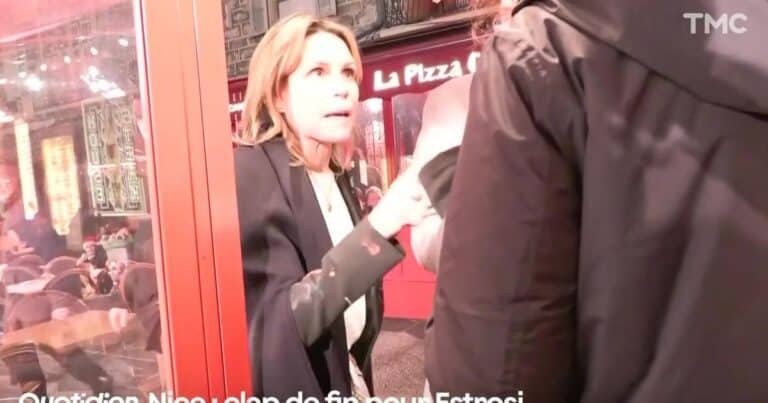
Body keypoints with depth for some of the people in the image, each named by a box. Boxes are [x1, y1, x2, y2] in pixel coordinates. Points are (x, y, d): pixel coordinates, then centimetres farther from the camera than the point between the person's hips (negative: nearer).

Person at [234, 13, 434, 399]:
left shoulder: (337, 180, 3)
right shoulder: (247, 174, -19)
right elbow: (278, 325, -28)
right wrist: (379, 226, -34)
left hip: (345, 382, 7)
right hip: (290, 387, -7)